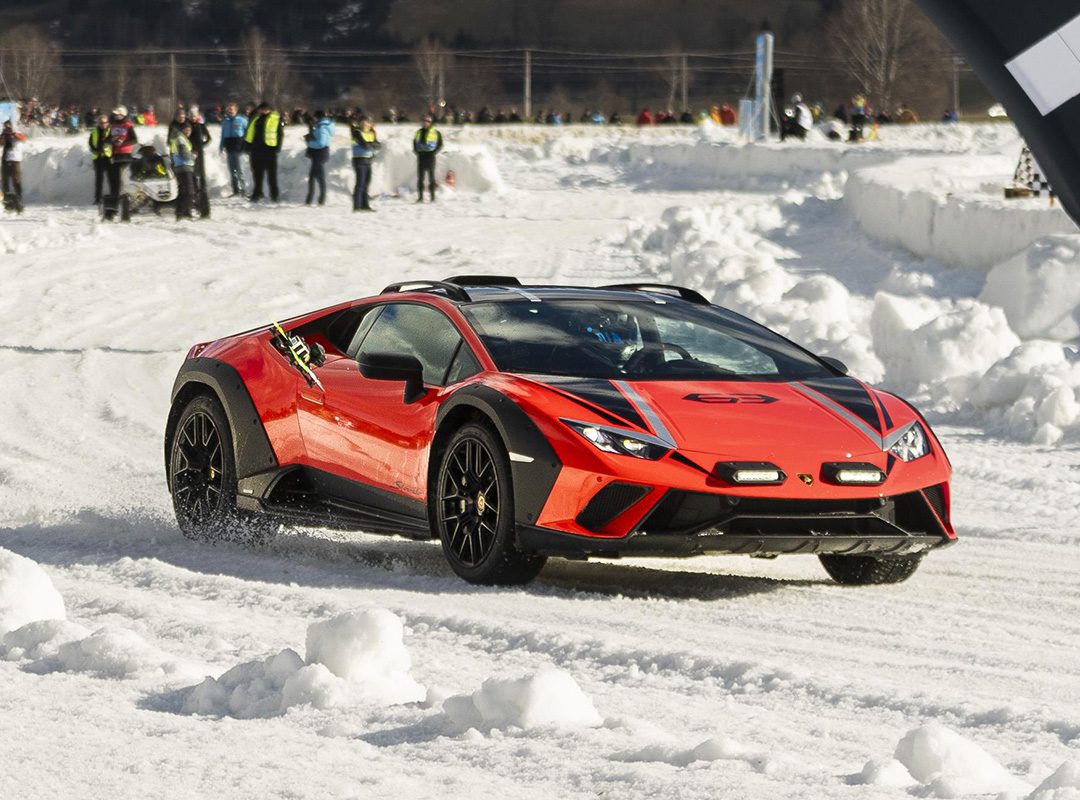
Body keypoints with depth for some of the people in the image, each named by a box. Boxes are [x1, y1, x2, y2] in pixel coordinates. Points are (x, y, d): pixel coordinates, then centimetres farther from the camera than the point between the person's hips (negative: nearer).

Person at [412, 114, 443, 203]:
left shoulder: (435, 133, -1)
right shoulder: (419, 132, 12)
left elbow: (440, 144, 0)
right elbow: (414, 142, 22)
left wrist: (434, 152, -9)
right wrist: (416, 151, 7)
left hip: (430, 156, -4)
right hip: (421, 156, 4)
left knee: (431, 177, -3)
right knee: (420, 177, 2)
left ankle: (433, 197, 0)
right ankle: (420, 197, 6)